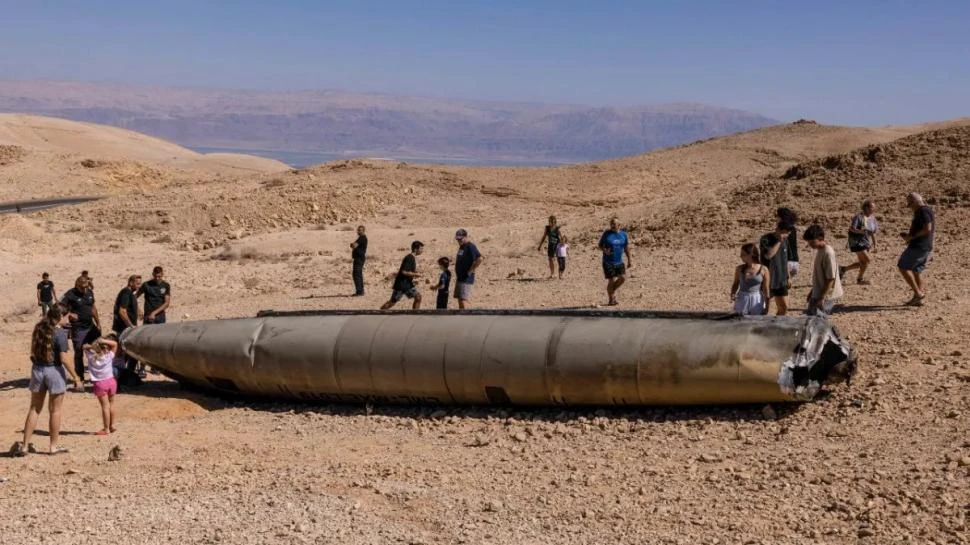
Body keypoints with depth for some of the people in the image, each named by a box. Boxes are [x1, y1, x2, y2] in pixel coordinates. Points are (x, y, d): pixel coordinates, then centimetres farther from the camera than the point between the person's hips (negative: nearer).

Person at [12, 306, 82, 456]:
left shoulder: (39, 329, 4)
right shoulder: (60, 333, -15)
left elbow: (33, 352, 7)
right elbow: (64, 359, -17)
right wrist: (75, 377, -12)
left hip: (37, 369, 5)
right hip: (54, 370, -5)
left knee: (34, 410, 13)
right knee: (55, 411, 7)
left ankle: (24, 445, 13)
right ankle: (54, 446, 14)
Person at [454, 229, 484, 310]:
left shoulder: (470, 247, -15)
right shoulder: (461, 247, 14)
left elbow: (480, 259, -27)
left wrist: (471, 271, -20)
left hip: (466, 279, -10)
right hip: (459, 278, 10)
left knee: (464, 300, -14)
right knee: (460, 300, 11)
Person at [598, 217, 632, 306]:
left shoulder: (623, 234, 5)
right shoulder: (606, 233, -5)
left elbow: (626, 247, 13)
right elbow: (600, 245, 0)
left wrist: (629, 260, 12)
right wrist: (605, 250, -21)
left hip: (619, 262, 4)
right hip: (608, 262, -4)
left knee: (623, 278, -5)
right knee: (611, 280, -5)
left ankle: (612, 291, 20)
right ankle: (611, 300, 9)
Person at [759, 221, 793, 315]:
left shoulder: (785, 240, 8)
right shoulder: (765, 239, -12)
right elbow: (769, 255, -29)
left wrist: (788, 277, 18)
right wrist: (779, 241, -24)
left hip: (781, 280, 7)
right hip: (768, 280, -7)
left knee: (784, 307, 8)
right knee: (765, 309, 0)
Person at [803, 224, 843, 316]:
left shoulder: (828, 253, -21)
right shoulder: (820, 250, 8)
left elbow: (831, 278, -22)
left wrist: (822, 298, -22)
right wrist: (813, 291, 22)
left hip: (826, 296, -10)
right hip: (818, 294, 10)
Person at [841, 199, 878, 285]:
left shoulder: (872, 218, 6)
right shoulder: (859, 217, -16)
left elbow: (873, 233, 13)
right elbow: (851, 228, -20)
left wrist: (874, 245, 14)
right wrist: (860, 231, -38)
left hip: (865, 242, 8)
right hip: (857, 242, -8)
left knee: (861, 263, 10)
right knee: (866, 260, -11)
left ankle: (843, 270, 25)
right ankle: (860, 279, 6)